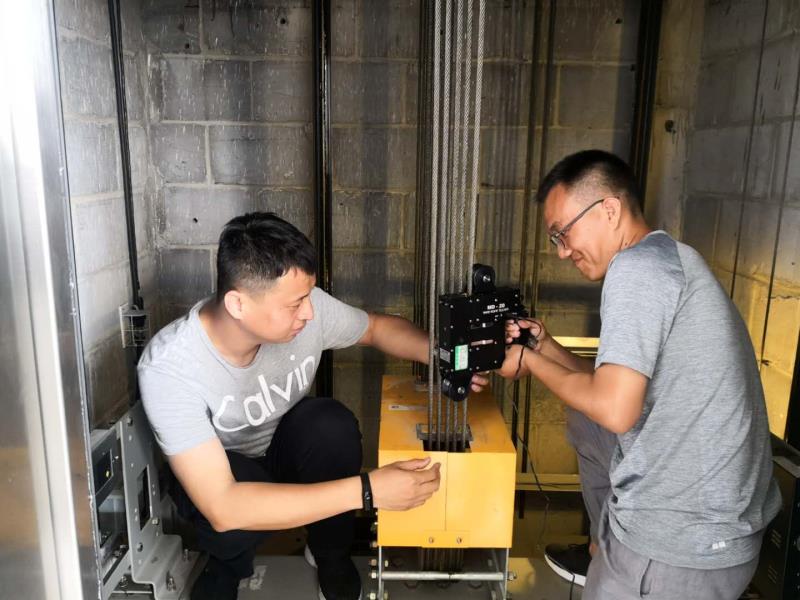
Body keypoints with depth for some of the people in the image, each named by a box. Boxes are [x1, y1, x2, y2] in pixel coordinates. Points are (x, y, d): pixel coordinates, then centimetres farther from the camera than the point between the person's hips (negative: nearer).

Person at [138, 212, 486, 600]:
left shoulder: (306, 307, -25)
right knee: (235, 526, -36)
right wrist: (365, 491, -45)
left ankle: (330, 554, -1)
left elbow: (378, 328, -3)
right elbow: (224, 508, -41)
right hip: (220, 478, -2)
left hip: (285, 450, 3)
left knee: (331, 423, -30)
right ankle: (227, 568, 4)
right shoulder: (168, 367, -36)